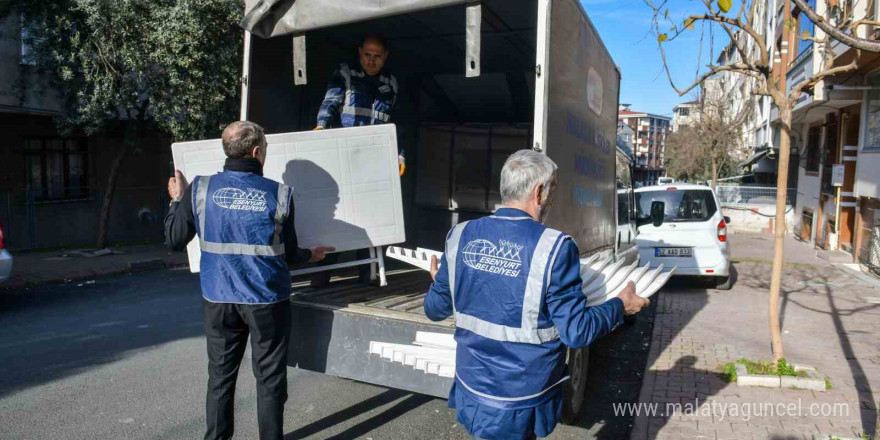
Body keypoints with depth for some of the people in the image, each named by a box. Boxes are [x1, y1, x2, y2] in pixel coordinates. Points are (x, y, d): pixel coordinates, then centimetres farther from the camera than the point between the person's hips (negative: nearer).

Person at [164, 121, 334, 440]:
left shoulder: (200, 189, -4)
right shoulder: (279, 194, -8)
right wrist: (310, 255, 21)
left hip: (218, 300, 3)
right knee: (269, 379, 10)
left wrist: (176, 200, 18)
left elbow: (174, 241, 4)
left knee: (220, 376, 18)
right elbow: (288, 255, -1)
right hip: (267, 301, -2)